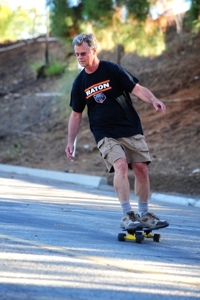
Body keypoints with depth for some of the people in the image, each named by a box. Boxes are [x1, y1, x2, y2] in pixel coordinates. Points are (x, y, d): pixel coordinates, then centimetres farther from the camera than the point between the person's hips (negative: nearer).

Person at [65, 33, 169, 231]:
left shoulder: (112, 70, -3)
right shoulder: (79, 83, 5)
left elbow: (137, 89, -6)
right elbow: (76, 114, 13)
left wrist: (153, 100, -25)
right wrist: (70, 142, 8)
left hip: (131, 130, 0)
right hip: (105, 134, 0)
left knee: (141, 168, -6)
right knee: (121, 165, -23)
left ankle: (143, 215, 9)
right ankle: (127, 215, -23)